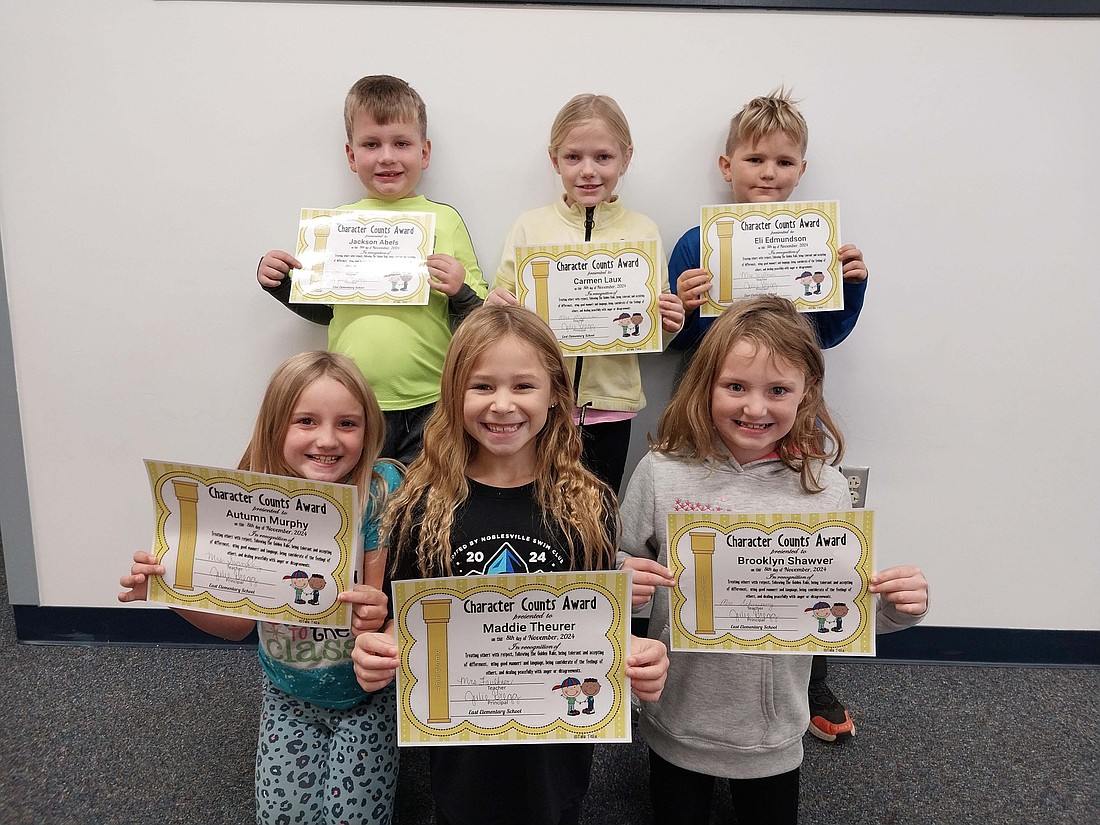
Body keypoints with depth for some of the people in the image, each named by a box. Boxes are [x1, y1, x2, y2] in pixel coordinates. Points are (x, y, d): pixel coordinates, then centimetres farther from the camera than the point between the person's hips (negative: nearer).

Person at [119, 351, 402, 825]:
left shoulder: (379, 493, -23)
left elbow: (384, 606, -21)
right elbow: (239, 623, -5)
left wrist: (378, 616, -44)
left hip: (367, 693, -2)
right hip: (289, 695, 3)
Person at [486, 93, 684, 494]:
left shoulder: (643, 231, 3)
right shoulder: (530, 225, 2)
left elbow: (654, 331, 8)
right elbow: (498, 303, 5)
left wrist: (669, 322, -12)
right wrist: (496, 308, -16)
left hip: (609, 403, 1)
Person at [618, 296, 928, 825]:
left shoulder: (824, 487, -10)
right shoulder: (662, 473, -15)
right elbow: (621, 572, -4)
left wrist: (896, 608, -18)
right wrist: (622, 583, -25)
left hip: (772, 731, 1)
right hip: (677, 723, 0)